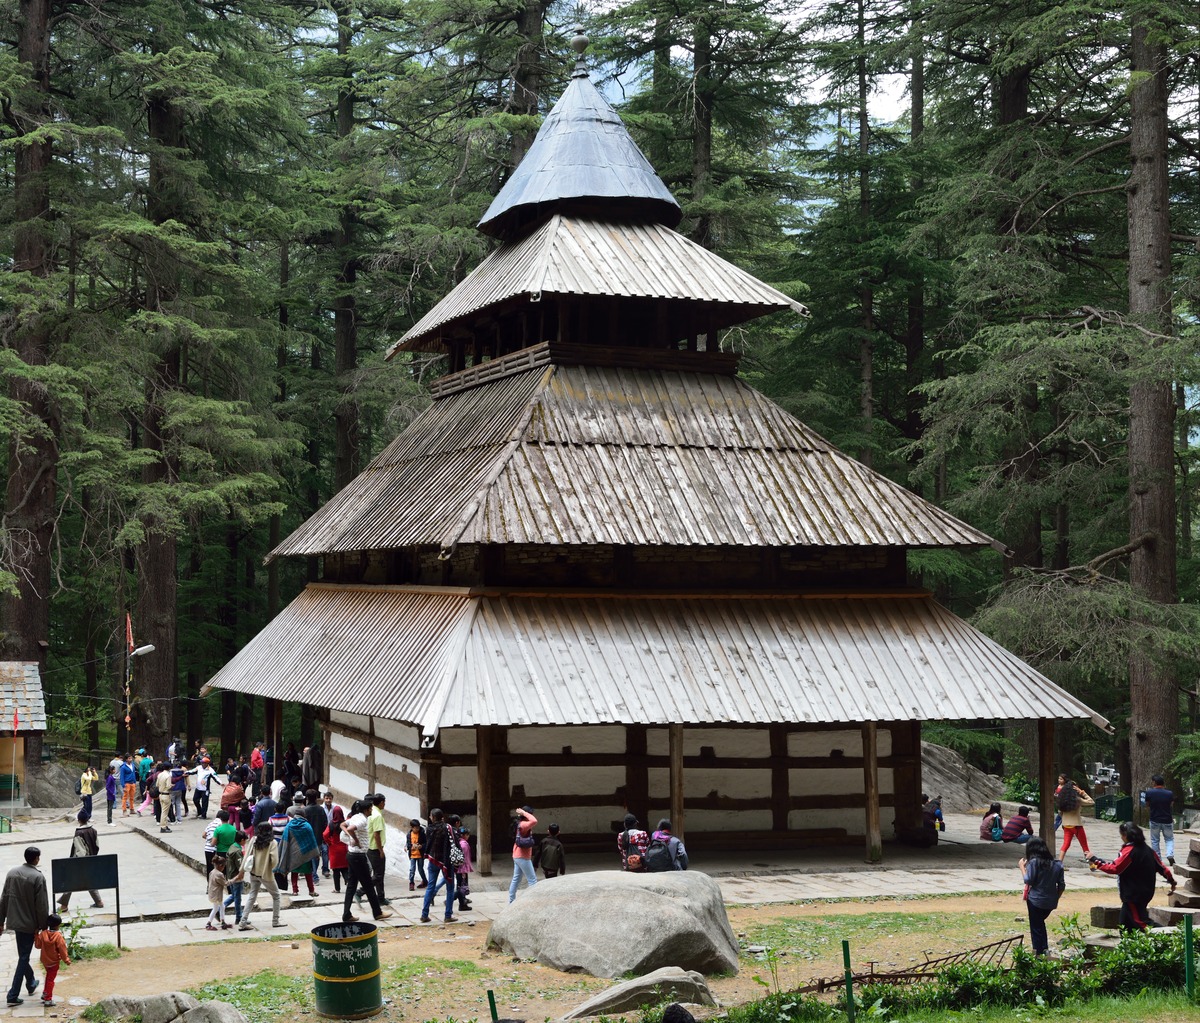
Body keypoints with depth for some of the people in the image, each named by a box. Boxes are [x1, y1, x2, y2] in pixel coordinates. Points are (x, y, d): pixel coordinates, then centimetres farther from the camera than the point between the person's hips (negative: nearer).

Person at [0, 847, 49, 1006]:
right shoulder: (38, 877, -17)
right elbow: (42, 905, -16)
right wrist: (43, 926, -7)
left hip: (14, 921, 6)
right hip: (29, 923, -6)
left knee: (23, 955, 23)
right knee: (23, 958, 1)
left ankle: (31, 983, 40)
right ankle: (13, 995, 0)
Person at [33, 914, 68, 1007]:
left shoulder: (43, 934, -10)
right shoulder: (58, 936, -22)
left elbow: (37, 945, 1)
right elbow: (62, 950, -16)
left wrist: (36, 935, 12)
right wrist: (66, 960, -4)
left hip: (45, 961, 5)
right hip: (54, 962, -5)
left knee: (48, 976, 27)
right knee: (50, 980, 2)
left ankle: (45, 993, 35)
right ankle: (48, 999, 2)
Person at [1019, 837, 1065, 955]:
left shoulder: (1033, 862, -14)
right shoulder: (1057, 864, 2)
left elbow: (1028, 880, -16)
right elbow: (1061, 885, 4)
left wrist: (1022, 867, -4)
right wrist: (1056, 898, 17)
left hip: (1036, 901, -5)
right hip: (1051, 902, 5)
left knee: (1036, 926, 6)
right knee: (1040, 923, 24)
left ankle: (1038, 953, 8)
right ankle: (1045, 949, 19)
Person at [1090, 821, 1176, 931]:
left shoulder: (1129, 851, -18)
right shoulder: (1147, 849, 7)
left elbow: (1114, 868, -22)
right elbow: (1161, 867, 14)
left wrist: (1095, 861, -17)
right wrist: (1172, 880, 28)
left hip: (1133, 896, -9)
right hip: (1145, 892, 9)